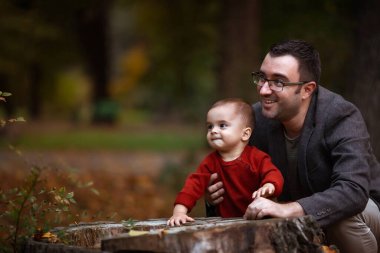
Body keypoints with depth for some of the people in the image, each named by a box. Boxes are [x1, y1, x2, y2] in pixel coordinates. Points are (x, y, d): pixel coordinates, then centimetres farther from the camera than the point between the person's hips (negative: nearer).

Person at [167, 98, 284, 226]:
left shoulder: (257, 157, -1)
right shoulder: (211, 162, 6)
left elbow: (273, 174, -9)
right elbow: (195, 183, -2)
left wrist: (268, 186, -35)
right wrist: (179, 212, -17)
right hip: (227, 223, 3)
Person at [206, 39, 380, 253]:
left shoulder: (341, 117, -27)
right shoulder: (257, 118, -12)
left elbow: (354, 191, -41)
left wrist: (287, 209, -51)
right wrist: (217, 194, -23)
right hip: (302, 221, 5)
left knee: (343, 214, -35)